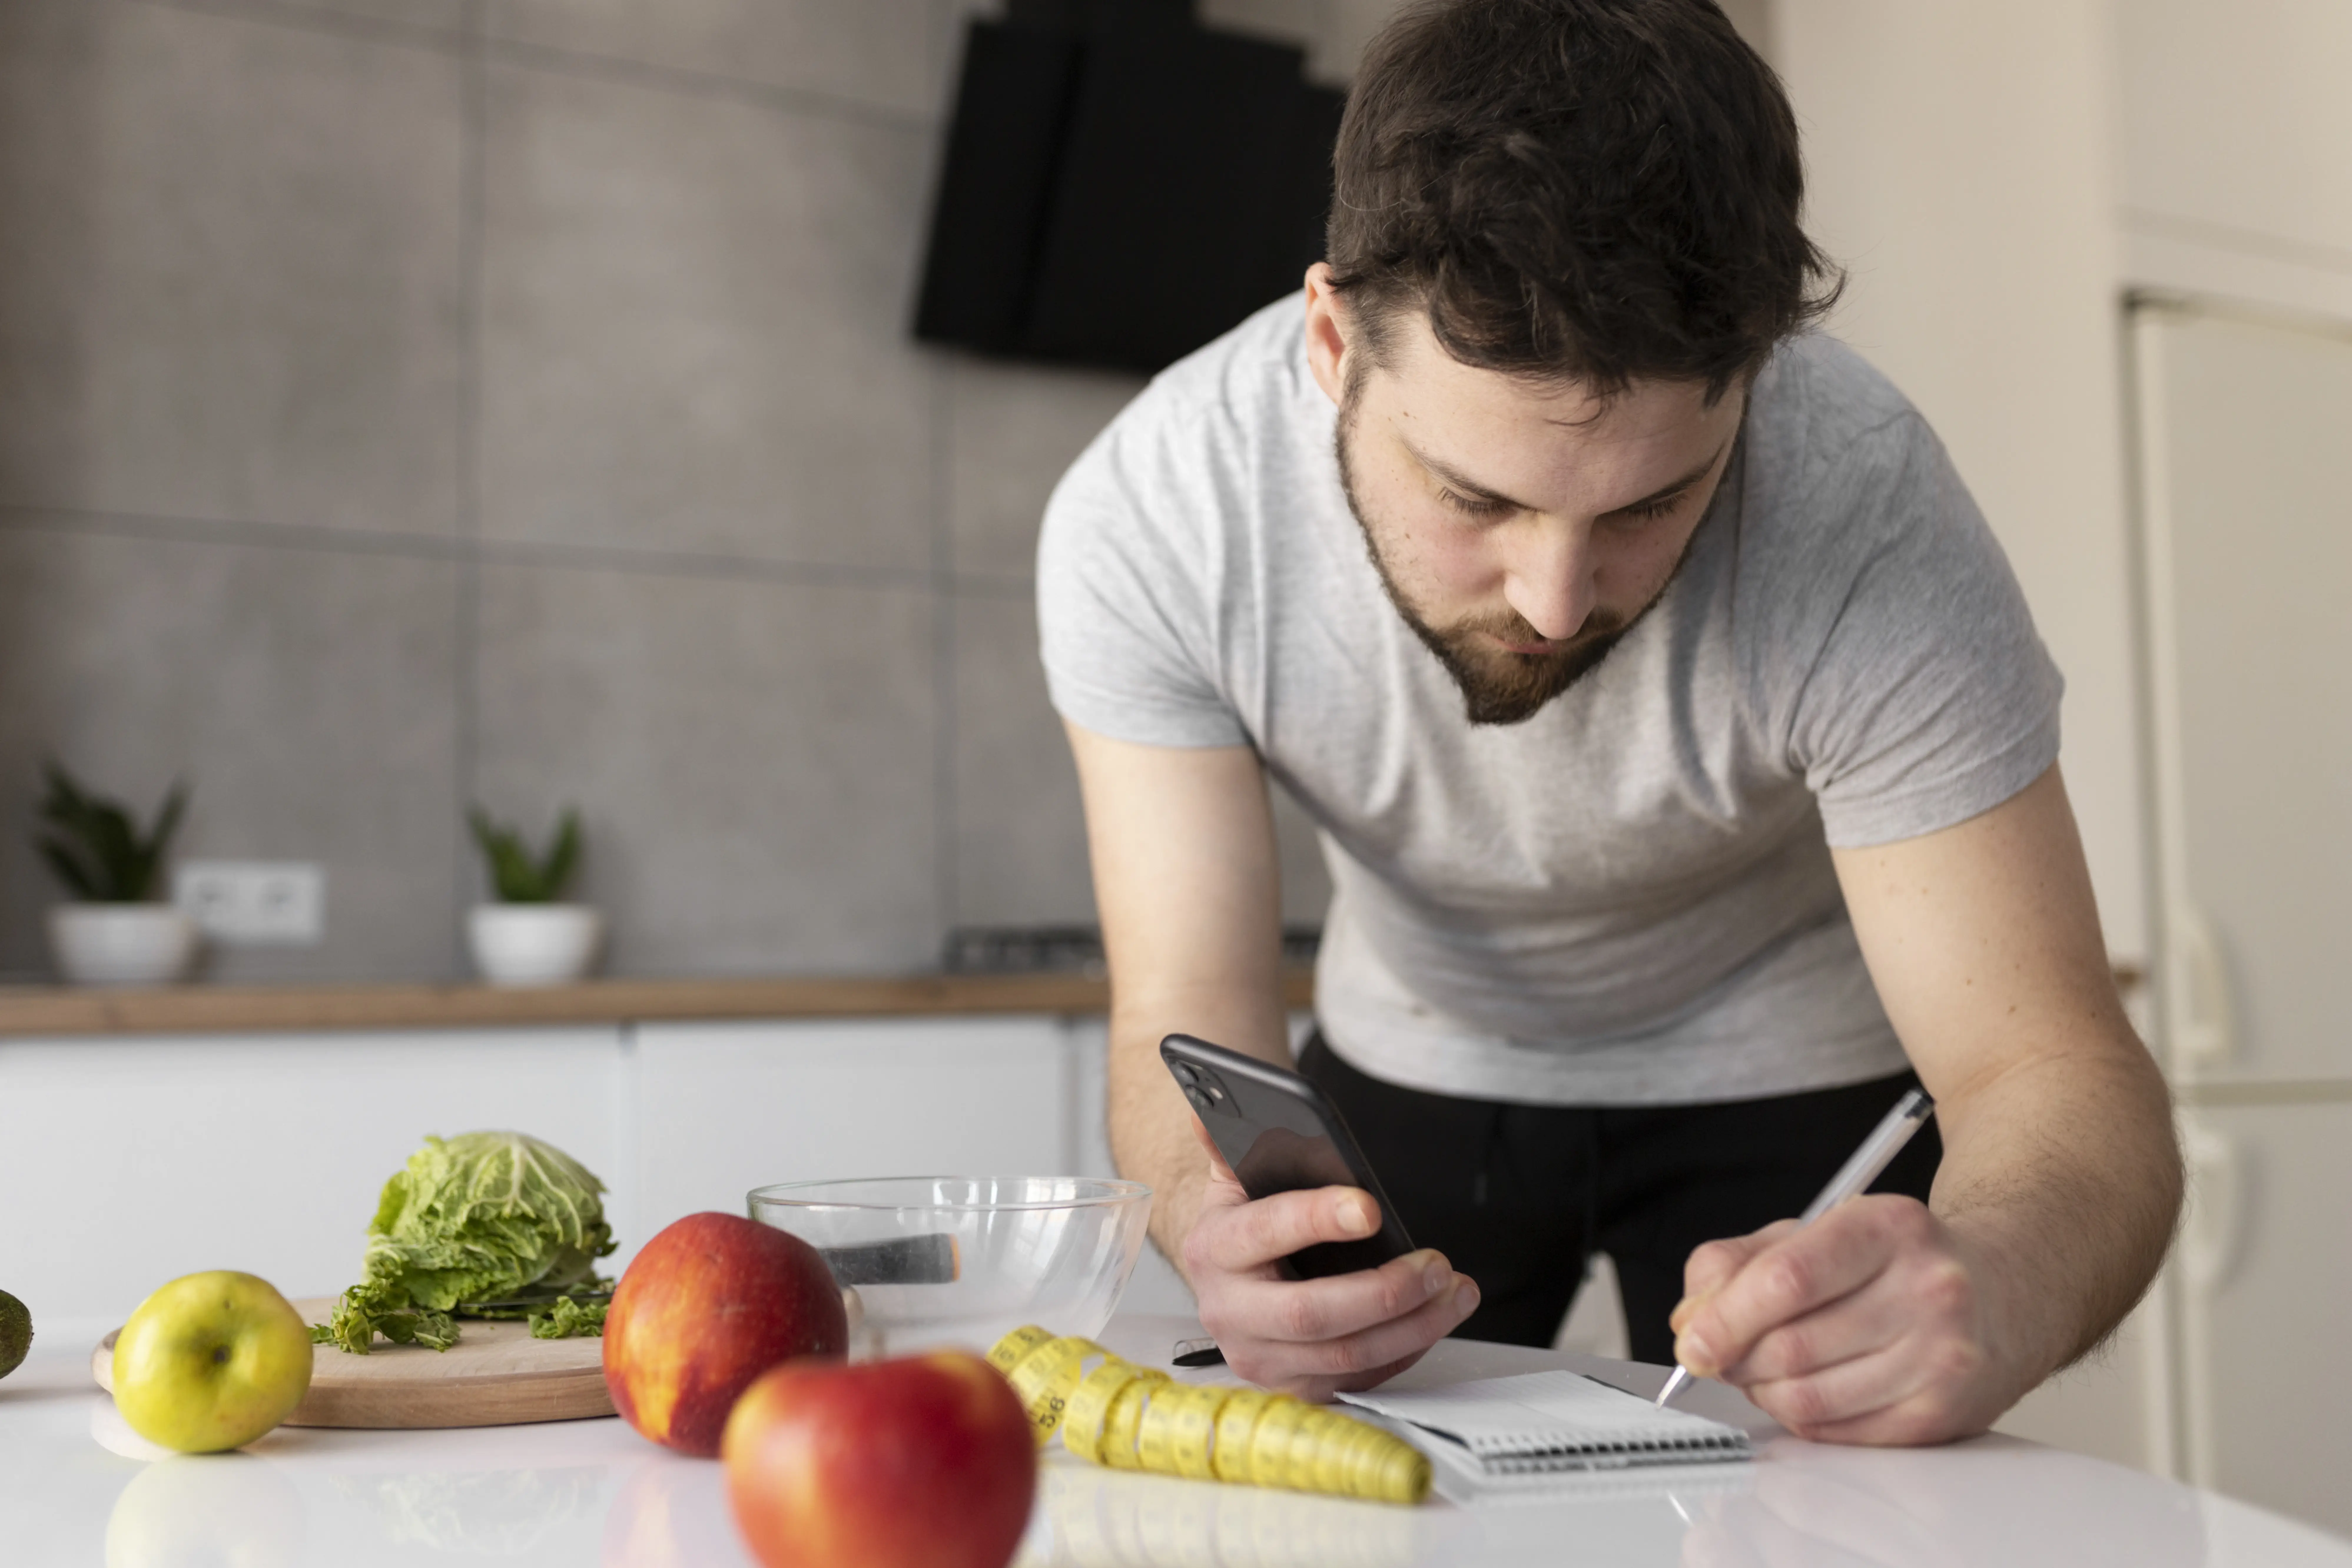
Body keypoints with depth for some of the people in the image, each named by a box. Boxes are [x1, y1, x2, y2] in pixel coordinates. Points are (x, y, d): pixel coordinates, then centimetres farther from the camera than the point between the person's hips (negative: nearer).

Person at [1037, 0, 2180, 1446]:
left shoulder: (1867, 514, -35)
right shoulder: (1147, 519, -29)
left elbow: (2053, 1072, -34)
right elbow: (1190, 1014, -28)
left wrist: (1986, 1292, -58)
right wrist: (1216, 1213, -52)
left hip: (1785, 1073, -1)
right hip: (1412, 1062, 2)